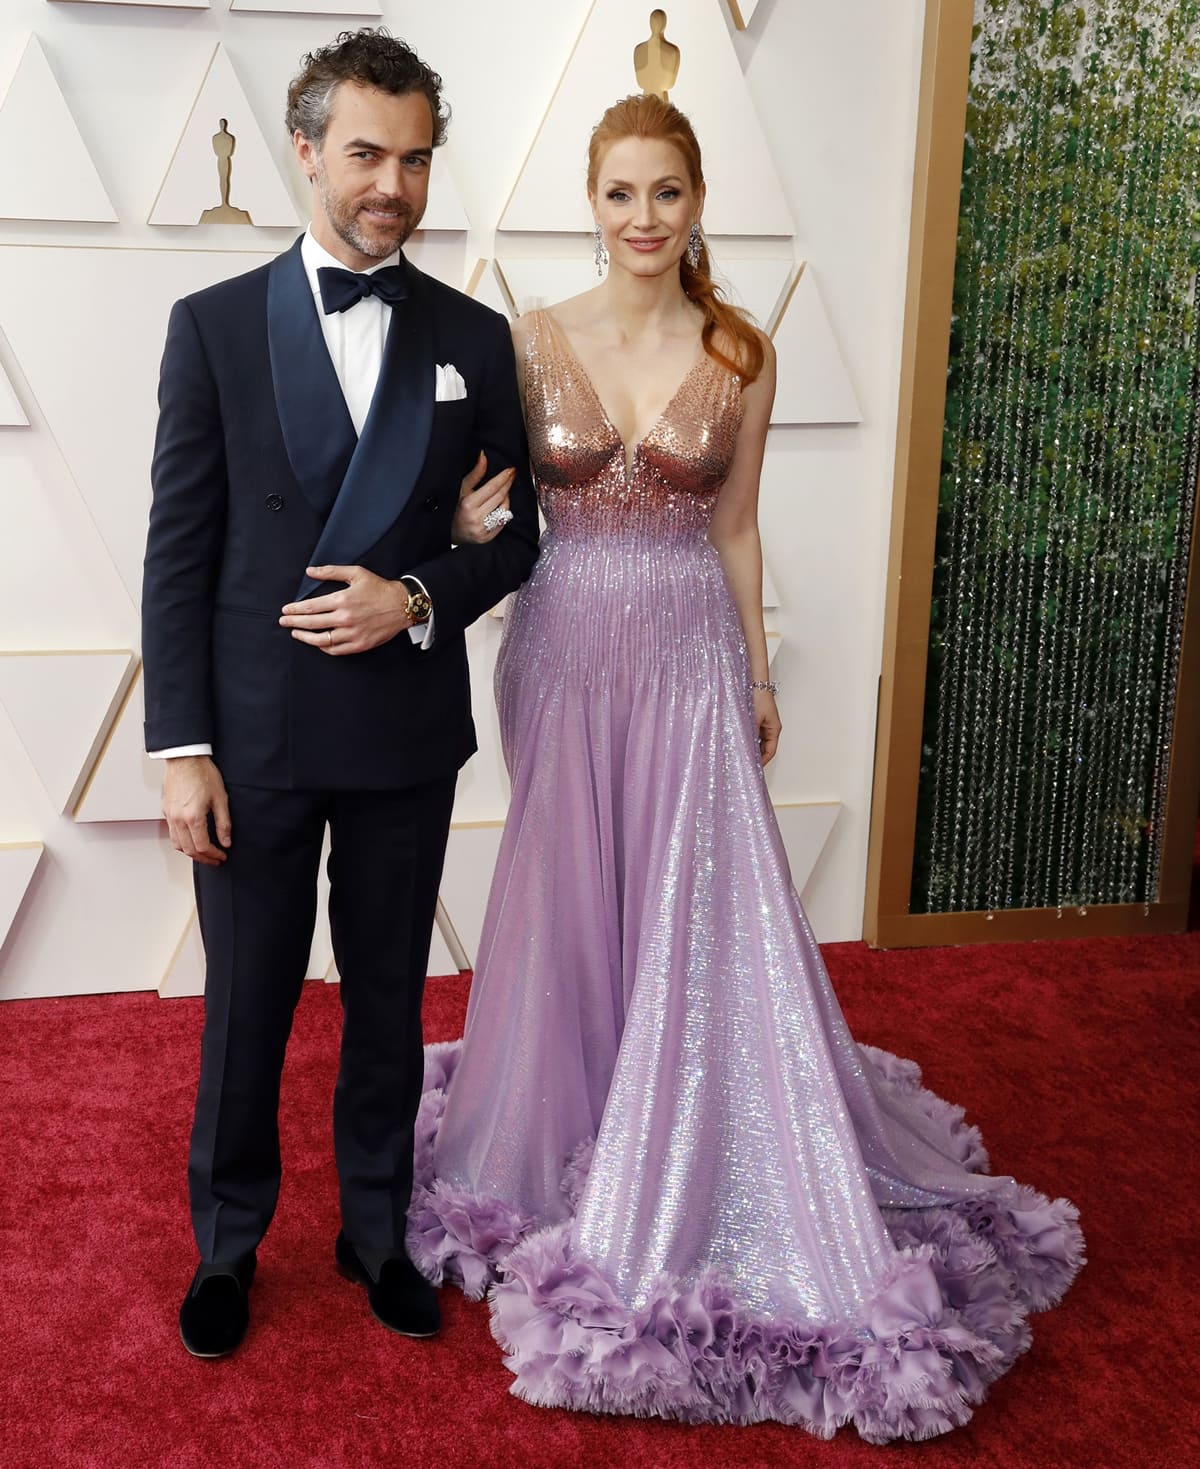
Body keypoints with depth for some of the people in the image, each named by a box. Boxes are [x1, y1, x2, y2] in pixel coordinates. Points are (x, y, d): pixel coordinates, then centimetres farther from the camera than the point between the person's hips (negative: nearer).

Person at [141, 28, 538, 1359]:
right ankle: (228, 1242, 34)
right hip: (254, 738, -1)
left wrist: (417, 597, -14)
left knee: (390, 1002, 15)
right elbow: (178, 553, -4)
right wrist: (181, 747, -9)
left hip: (406, 737, 2)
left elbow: (513, 535, 7)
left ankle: (378, 1229, 36)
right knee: (245, 1009, 12)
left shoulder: (473, 339, 4)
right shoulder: (215, 325, -1)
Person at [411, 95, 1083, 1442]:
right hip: (564, 647, 1)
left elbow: (735, 528, 6)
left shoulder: (740, 354, 2)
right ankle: (560, 1134, 32)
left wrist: (756, 675, 7)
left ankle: (691, 1185, 22)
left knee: (703, 917, 3)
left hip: (688, 652, 0)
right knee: (567, 902, 9)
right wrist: (476, 525, -17)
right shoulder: (535, 340, 1)